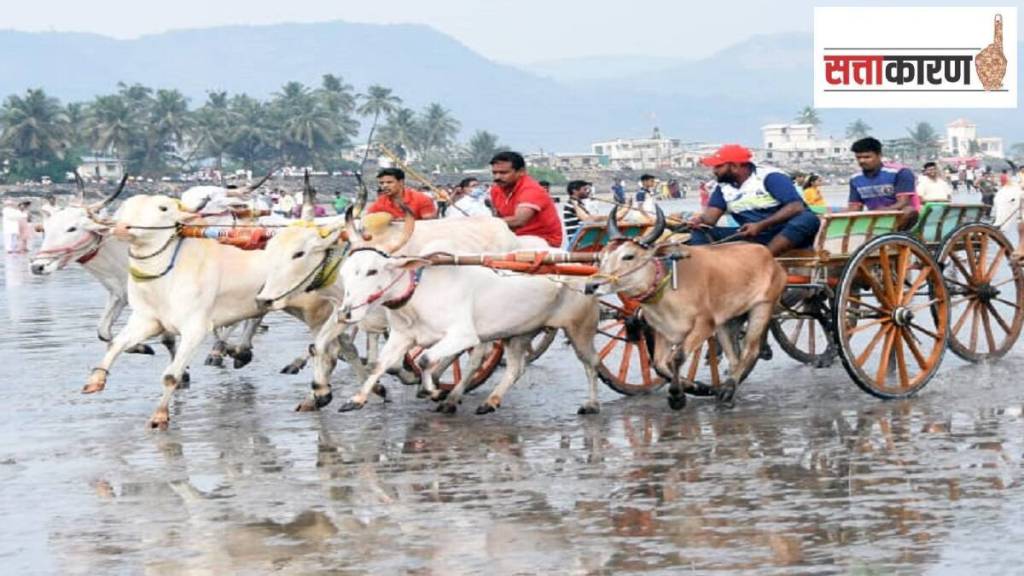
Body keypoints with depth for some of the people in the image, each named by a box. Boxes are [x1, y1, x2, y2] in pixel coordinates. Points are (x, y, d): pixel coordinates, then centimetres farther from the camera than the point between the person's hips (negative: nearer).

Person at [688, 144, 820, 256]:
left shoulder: (770, 177, -11)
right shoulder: (723, 186, 7)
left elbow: (796, 207, -21)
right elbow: (711, 215, -2)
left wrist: (760, 226, -28)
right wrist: (701, 219, -27)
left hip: (789, 234, -5)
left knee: (809, 220, -38)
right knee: (700, 233, -9)